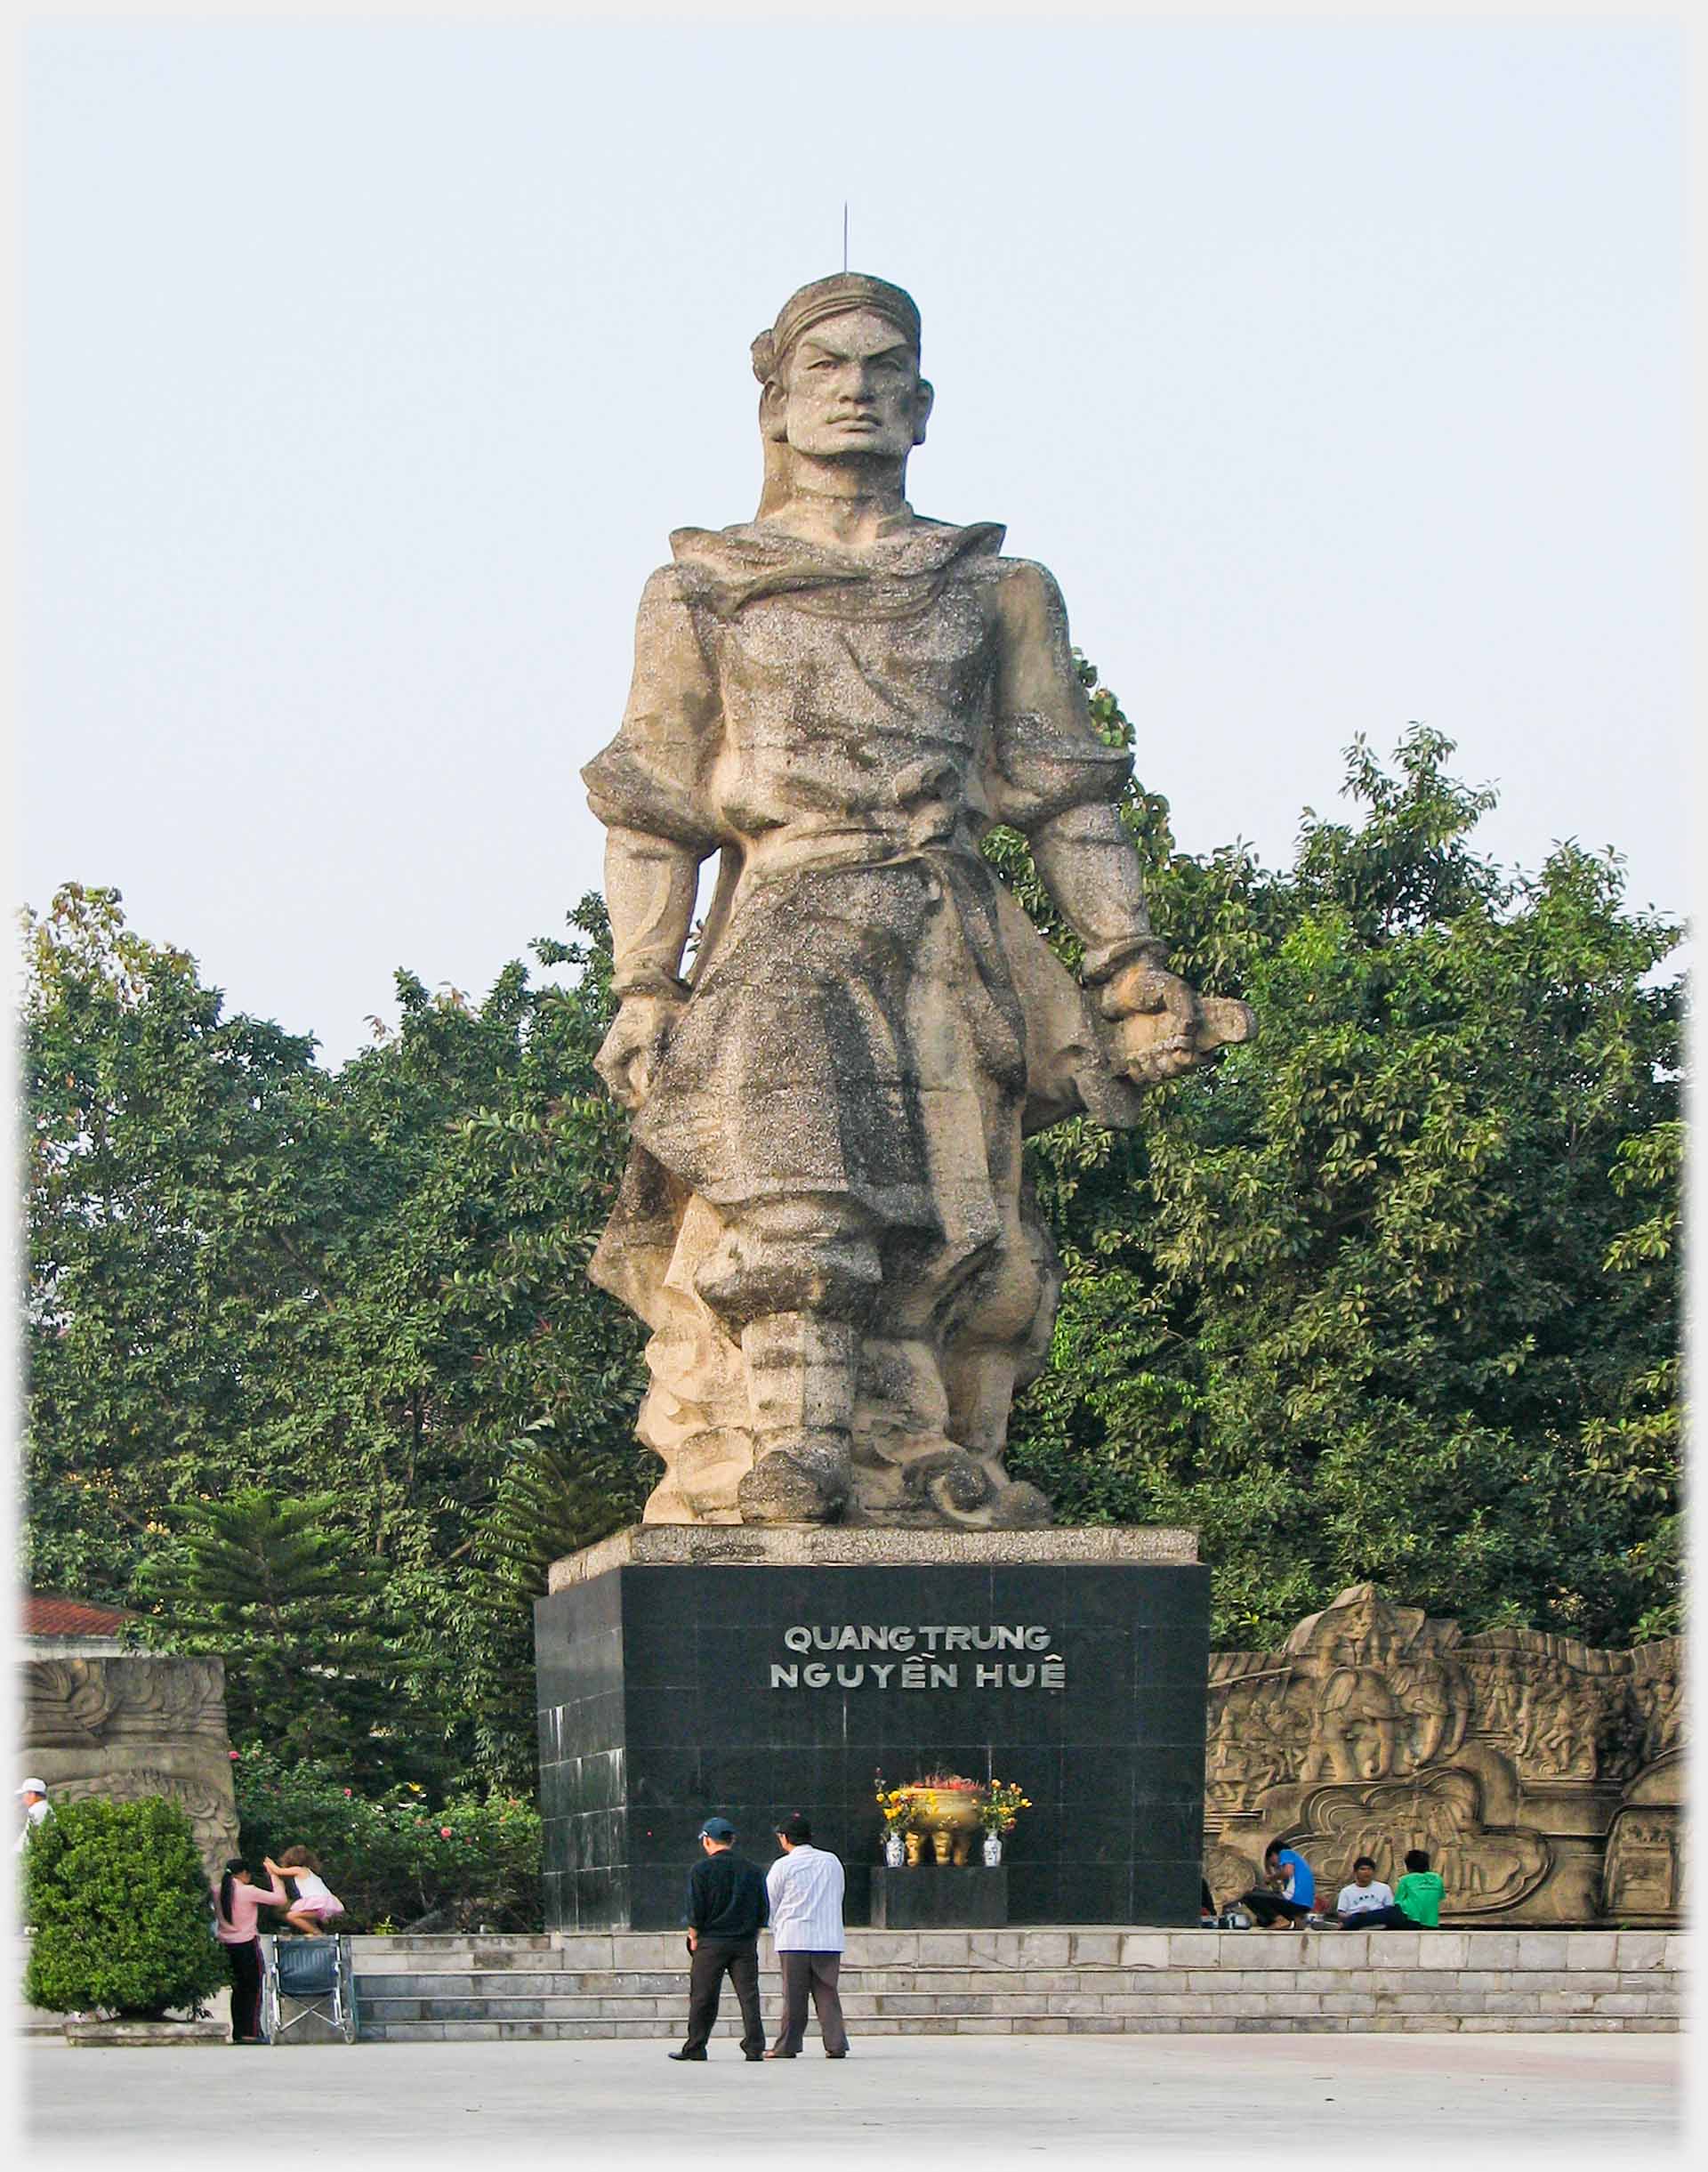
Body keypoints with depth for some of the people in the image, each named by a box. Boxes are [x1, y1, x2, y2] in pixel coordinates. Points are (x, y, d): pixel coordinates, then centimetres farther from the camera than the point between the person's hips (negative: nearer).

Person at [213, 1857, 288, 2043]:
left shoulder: (219, 1891, 2)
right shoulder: (249, 1891, -14)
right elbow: (281, 1899, -12)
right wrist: (274, 1876, -2)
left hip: (226, 1943, 6)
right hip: (247, 1943, -6)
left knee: (238, 1988, 14)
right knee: (253, 1989, 2)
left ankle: (237, 2032, 14)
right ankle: (250, 2033, -4)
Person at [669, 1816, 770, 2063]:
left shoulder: (701, 1870, -5)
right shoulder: (753, 1870, 7)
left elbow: (695, 1910, -7)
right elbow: (764, 1910, 9)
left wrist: (694, 1938, 4)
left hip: (711, 1942, -3)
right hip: (746, 1944, 3)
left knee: (703, 1997, 3)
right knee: (749, 1994, 2)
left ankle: (695, 2048, 6)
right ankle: (754, 2047, -3)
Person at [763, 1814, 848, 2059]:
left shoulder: (782, 1866, -3)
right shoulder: (832, 1862, 9)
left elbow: (770, 1906, 4)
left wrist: (777, 1933, 20)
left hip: (793, 1940, -3)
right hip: (829, 1940, 3)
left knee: (794, 1995, 2)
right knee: (827, 1993, 5)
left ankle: (787, 2046, 6)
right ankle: (836, 2044, -2)